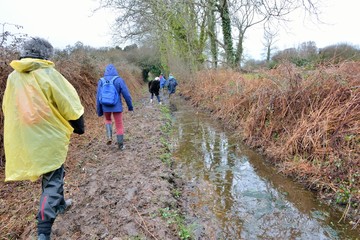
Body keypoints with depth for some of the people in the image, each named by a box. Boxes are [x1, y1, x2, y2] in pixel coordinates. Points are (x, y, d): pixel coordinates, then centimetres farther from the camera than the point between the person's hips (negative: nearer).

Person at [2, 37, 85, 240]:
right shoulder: (48, 74, -14)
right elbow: (70, 106, -12)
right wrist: (79, 128, 4)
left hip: (24, 139, 7)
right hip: (49, 138, -6)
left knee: (50, 175, 26)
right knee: (52, 180, 4)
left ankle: (60, 204, 46)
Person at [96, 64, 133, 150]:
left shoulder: (101, 81, -3)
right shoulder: (119, 80, -8)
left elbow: (98, 96, -1)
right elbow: (126, 94, -7)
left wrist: (99, 110, 8)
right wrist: (130, 106, 6)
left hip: (105, 107, 2)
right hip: (117, 107, -2)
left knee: (108, 120, 29)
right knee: (119, 126, 10)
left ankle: (109, 137, 10)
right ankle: (120, 145, 16)